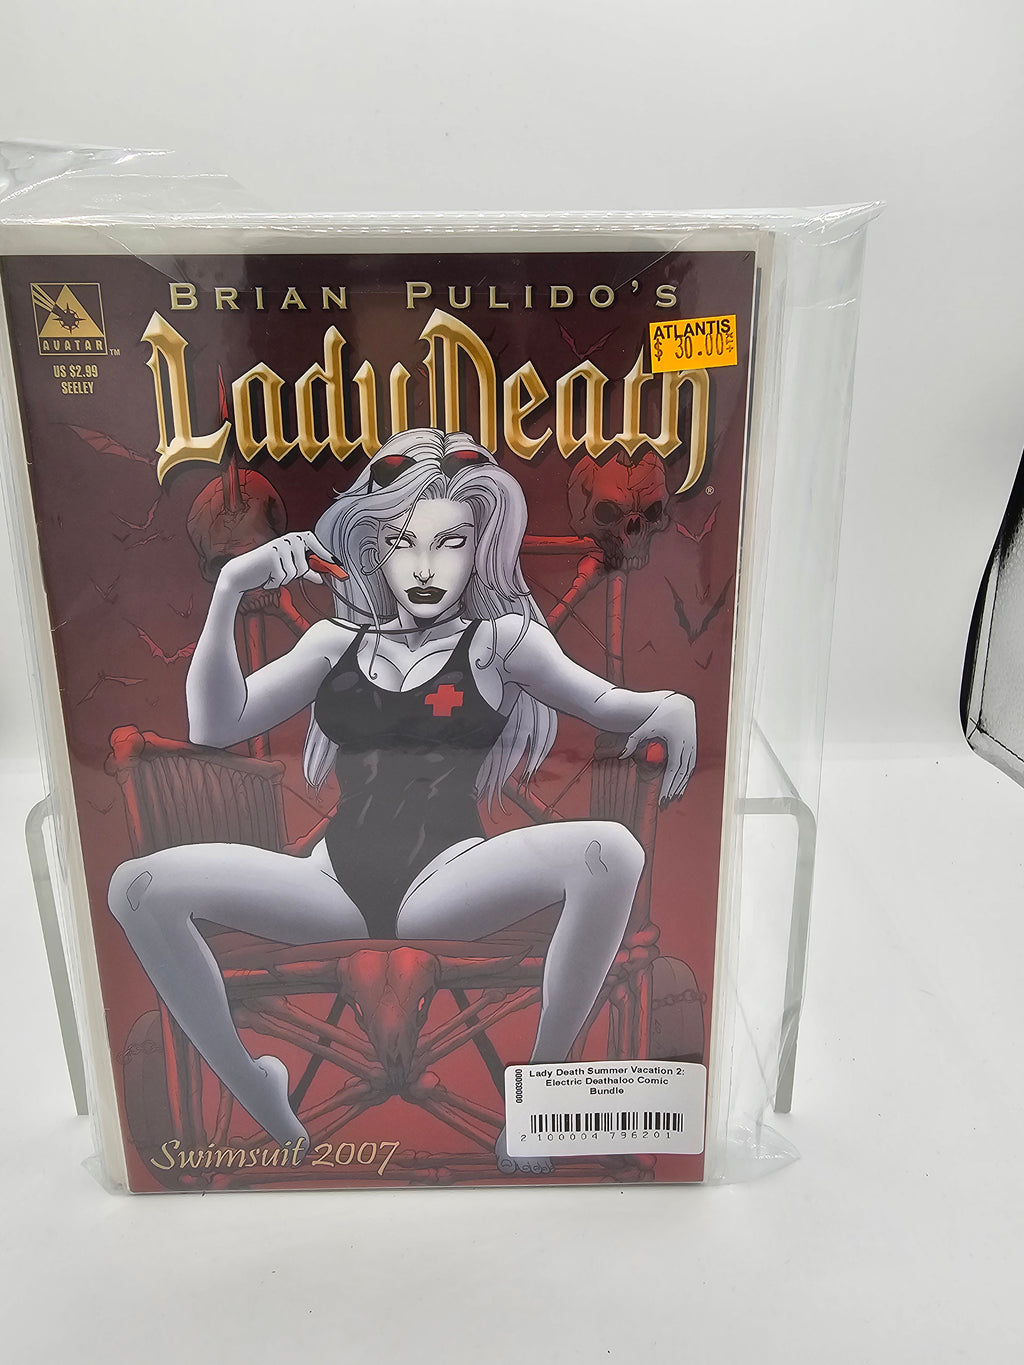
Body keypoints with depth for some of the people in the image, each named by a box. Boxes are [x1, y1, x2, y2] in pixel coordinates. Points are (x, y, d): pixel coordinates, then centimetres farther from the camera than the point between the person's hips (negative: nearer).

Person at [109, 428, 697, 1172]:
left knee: (610, 853, -29)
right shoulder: (338, 640, 14)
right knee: (140, 887, -16)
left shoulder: (498, 638, 8)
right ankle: (269, 1114, -2)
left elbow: (605, 701, 4)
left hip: (447, 879, -2)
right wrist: (228, 592, -2)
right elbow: (215, 725, 9)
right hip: (335, 881, 3)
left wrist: (670, 703, -20)